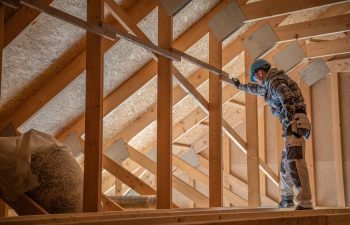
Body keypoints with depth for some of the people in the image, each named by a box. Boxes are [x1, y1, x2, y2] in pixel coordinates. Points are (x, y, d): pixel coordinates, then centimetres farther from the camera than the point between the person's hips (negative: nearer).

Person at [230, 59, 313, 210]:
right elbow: (258, 89, 46)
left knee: (295, 161, -21)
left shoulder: (275, 81, -7)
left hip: (294, 124, -10)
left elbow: (287, 97, -27)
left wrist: (289, 118, -40)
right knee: (285, 163, 19)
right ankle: (286, 198, 31)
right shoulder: (272, 83, 25)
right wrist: (241, 86, 61)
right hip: (292, 125, 10)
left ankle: (305, 202, -29)